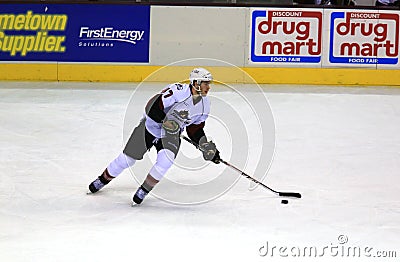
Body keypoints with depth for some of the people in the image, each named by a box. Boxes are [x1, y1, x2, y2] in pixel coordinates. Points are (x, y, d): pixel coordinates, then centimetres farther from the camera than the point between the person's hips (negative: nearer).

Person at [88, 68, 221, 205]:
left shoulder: (204, 104, -7)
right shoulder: (178, 91, -29)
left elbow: (195, 130, 5)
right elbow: (152, 107, -32)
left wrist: (205, 145, -7)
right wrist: (166, 120, -40)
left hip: (172, 133, 4)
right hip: (151, 125, -4)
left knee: (166, 159, -24)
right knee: (127, 158, 4)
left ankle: (145, 189, -6)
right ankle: (104, 178, 31)